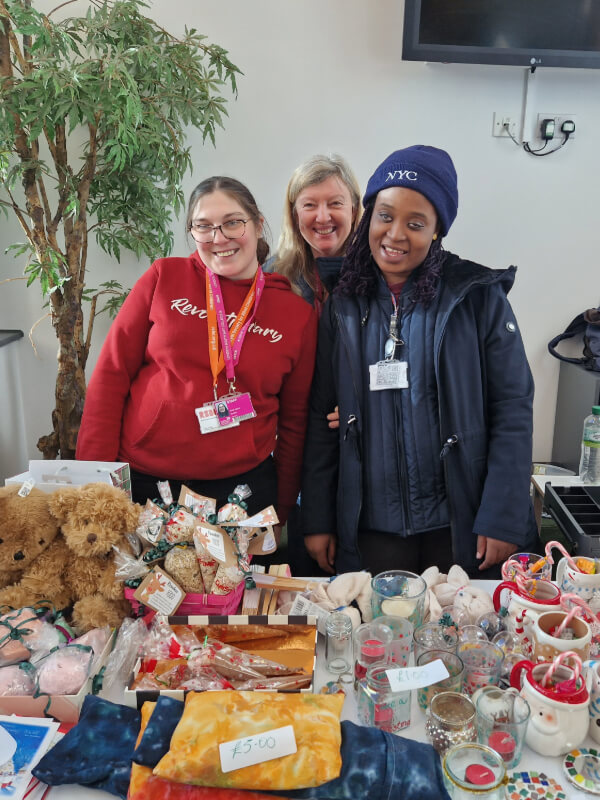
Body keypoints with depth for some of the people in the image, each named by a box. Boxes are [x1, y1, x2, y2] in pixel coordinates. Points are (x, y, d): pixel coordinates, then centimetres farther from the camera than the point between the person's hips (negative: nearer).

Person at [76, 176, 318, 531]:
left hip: (241, 484, 1)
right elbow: (111, 375, -1)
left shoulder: (298, 313, 0)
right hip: (142, 479, 0)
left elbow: (293, 421, 6)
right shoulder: (165, 277, -2)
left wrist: (281, 512, 7)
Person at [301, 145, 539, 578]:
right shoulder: (343, 307, 1)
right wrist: (316, 520, 1)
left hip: (462, 525, -1)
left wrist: (503, 519, -10)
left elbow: (513, 409, -6)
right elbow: (321, 420, 3)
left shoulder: (479, 297, -5)